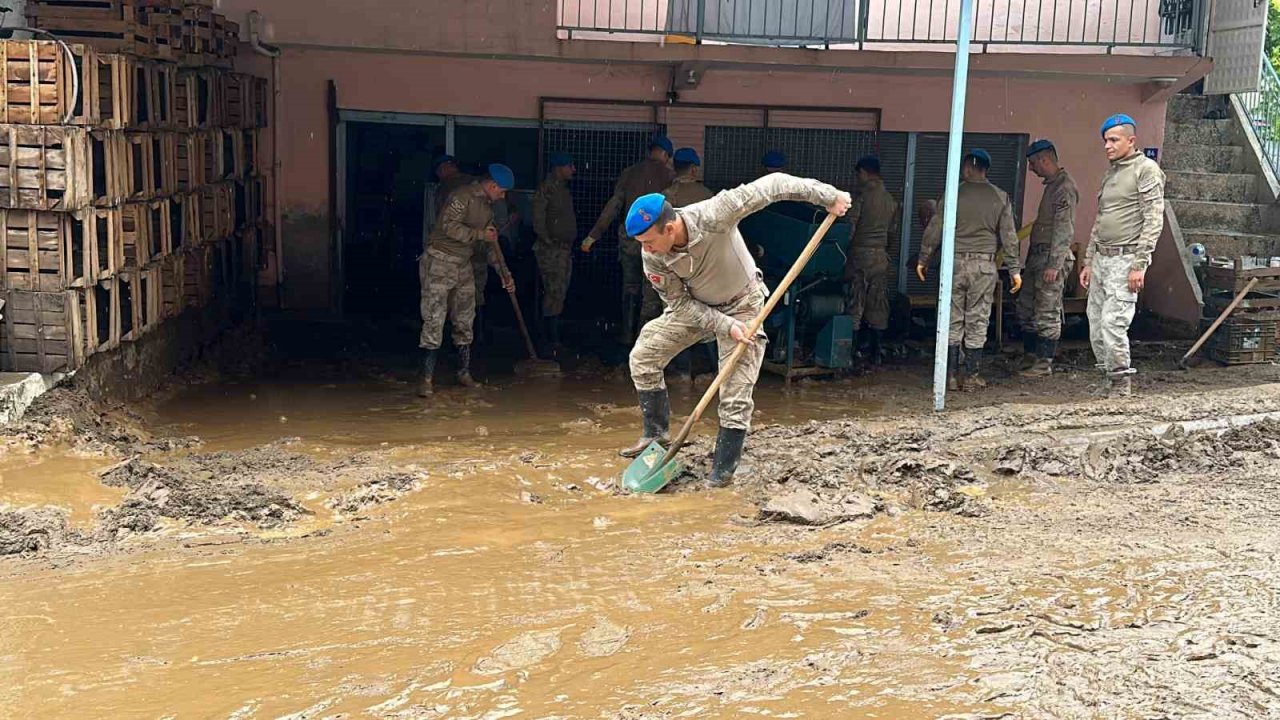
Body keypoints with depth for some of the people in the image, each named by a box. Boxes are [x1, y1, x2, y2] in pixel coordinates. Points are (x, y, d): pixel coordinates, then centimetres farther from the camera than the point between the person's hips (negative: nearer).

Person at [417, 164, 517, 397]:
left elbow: (491, 244, 20)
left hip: (463, 266, 9)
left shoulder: (487, 207, 14)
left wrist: (504, 273, 17)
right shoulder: (463, 196, -14)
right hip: (439, 262, -9)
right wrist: (480, 234, -18)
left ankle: (464, 374, 21)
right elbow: (449, 226, -25)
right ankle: (426, 379, -9)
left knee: (464, 321, 11)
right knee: (434, 321, -10)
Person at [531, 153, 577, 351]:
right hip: (552, 250, -9)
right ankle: (551, 337, -9)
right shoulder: (546, 189, -11)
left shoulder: (564, 189, 17)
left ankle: (553, 334, 17)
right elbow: (538, 220, -16)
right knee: (554, 292, -11)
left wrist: (570, 244, 15)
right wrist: (548, 242, -16)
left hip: (565, 249, 9)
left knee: (560, 293, 11)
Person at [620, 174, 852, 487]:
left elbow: (772, 185, -30)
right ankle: (655, 434, 17)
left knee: (735, 395, -7)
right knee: (643, 355, 1)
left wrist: (828, 195, -28)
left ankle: (723, 471, 5)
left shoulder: (712, 216, -37)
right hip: (695, 307, 4)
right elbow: (680, 303, -13)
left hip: (742, 306, -4)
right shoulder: (653, 256, -24)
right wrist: (725, 325, -24)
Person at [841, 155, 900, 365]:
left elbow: (849, 229, -13)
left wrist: (843, 251, -1)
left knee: (854, 303, -1)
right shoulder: (891, 201, 8)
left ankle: (852, 348, -3)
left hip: (859, 254, -5)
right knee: (878, 305, 9)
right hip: (881, 257, 6)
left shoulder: (862, 198, -11)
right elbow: (895, 234, 12)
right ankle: (876, 351, 11)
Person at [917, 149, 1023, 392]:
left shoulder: (953, 195, -1)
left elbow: (934, 230, 0)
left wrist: (923, 259, 11)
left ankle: (951, 375, 6)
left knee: (952, 321, 6)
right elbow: (1008, 236, 2)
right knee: (977, 322, 5)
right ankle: (972, 376, 6)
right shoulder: (1000, 198, 2)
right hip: (984, 265, 0)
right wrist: (1014, 269, 8)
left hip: (955, 263, 0)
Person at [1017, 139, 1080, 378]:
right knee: (1026, 309, 13)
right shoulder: (1051, 185, 17)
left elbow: (1064, 230, -20)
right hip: (1038, 256, 10)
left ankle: (1044, 363, 1)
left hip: (1052, 258, -10)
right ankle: (1031, 357, 20)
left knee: (1047, 312, -5)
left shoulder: (1064, 187, -14)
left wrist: (1054, 265, -23)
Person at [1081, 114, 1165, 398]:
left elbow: (1154, 220, -12)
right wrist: (1088, 261, 20)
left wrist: (1139, 265, -17)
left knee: (1113, 325, -14)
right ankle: (1112, 384, 16)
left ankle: (1121, 389, -4)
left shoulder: (1147, 170, -6)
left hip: (1125, 260, -8)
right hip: (1101, 259, 8)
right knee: (1096, 329, 7)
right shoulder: (1110, 174, 19)